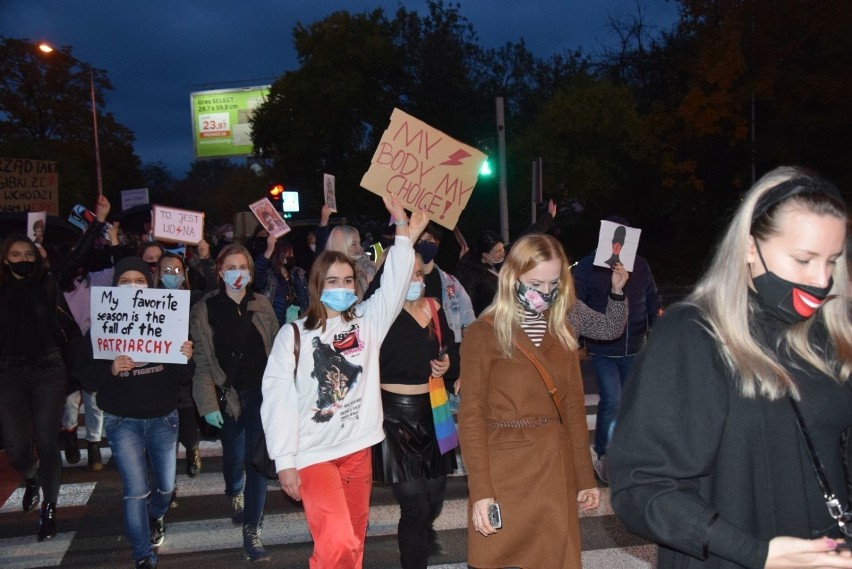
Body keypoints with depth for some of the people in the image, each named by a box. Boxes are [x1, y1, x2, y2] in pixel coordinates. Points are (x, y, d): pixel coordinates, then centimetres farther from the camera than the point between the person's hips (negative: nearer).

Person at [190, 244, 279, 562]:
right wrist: (208, 404, -11)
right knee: (234, 457, 15)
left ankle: (252, 532, 6)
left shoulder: (262, 305, 2)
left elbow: (275, 347, 7)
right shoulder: (204, 309, -4)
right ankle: (235, 495, 50)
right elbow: (201, 362, -7)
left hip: (260, 391, 1)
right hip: (228, 394, 0)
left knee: (257, 458, -4)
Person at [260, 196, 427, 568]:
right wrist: (284, 462, -10)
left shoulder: (366, 321, 4)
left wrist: (404, 231, -15)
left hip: (358, 449, 4)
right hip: (314, 453, -4)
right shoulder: (293, 334, -5)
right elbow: (278, 399, -7)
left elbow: (394, 284, -7)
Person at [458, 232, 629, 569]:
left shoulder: (563, 329, 7)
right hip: (504, 472, -4)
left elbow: (573, 408, 11)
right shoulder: (483, 333, -8)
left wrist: (584, 477, 10)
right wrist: (480, 491, -15)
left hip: (556, 468, 5)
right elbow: (471, 416, -10)